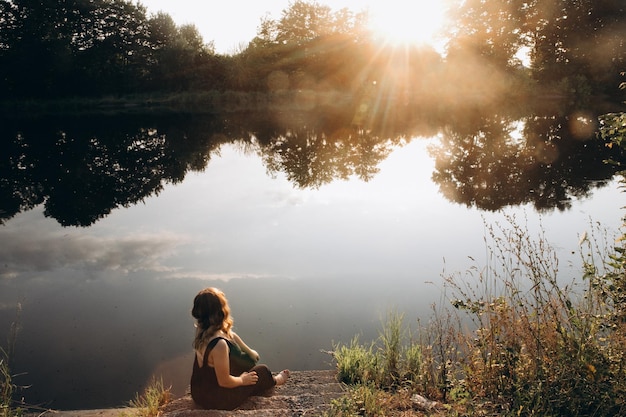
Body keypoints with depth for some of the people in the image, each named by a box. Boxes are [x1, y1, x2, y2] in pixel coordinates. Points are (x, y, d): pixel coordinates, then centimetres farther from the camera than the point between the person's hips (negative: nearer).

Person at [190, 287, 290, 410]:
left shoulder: (203, 330, -12)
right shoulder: (219, 344, -39)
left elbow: (230, 335, 11)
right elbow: (224, 382, -28)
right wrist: (242, 380, -12)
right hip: (216, 400, -8)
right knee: (263, 370, 13)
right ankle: (273, 381, 48)